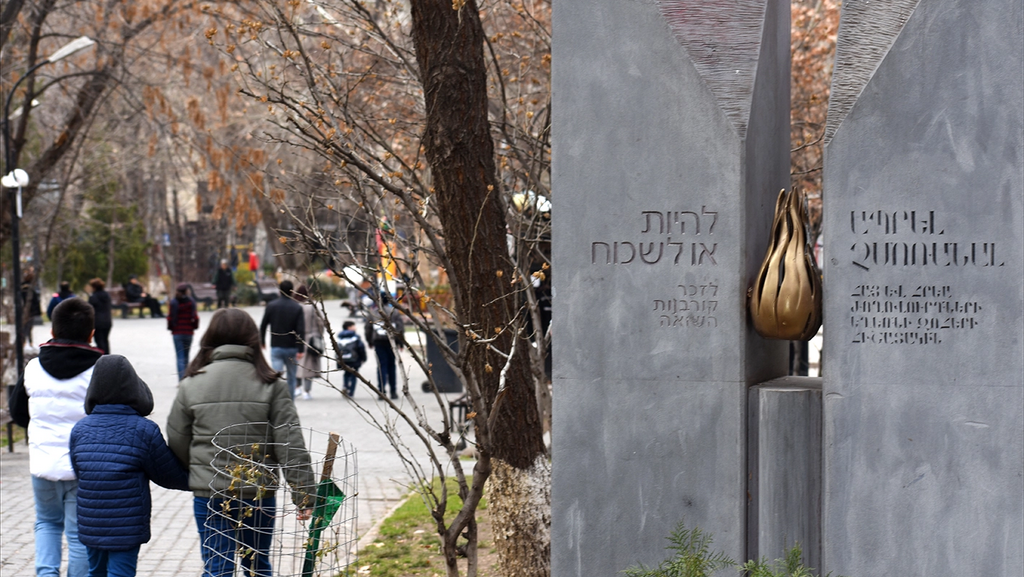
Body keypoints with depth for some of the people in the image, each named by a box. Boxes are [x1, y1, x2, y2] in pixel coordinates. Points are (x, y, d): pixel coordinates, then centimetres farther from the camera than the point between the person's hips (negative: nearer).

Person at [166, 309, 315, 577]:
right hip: (259, 493, 0)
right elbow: (290, 444, -7)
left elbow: (177, 444, 3)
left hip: (209, 493, 0)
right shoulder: (270, 385, -4)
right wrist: (304, 495, -4)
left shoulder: (191, 385, -2)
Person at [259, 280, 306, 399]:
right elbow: (301, 330, -11)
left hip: (275, 347, 0)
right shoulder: (297, 308, -6)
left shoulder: (271, 305, -2)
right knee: (291, 376, 14)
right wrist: (300, 349, -11)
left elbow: (263, 325, 3)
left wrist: (261, 342, 17)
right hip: (291, 348, 0)